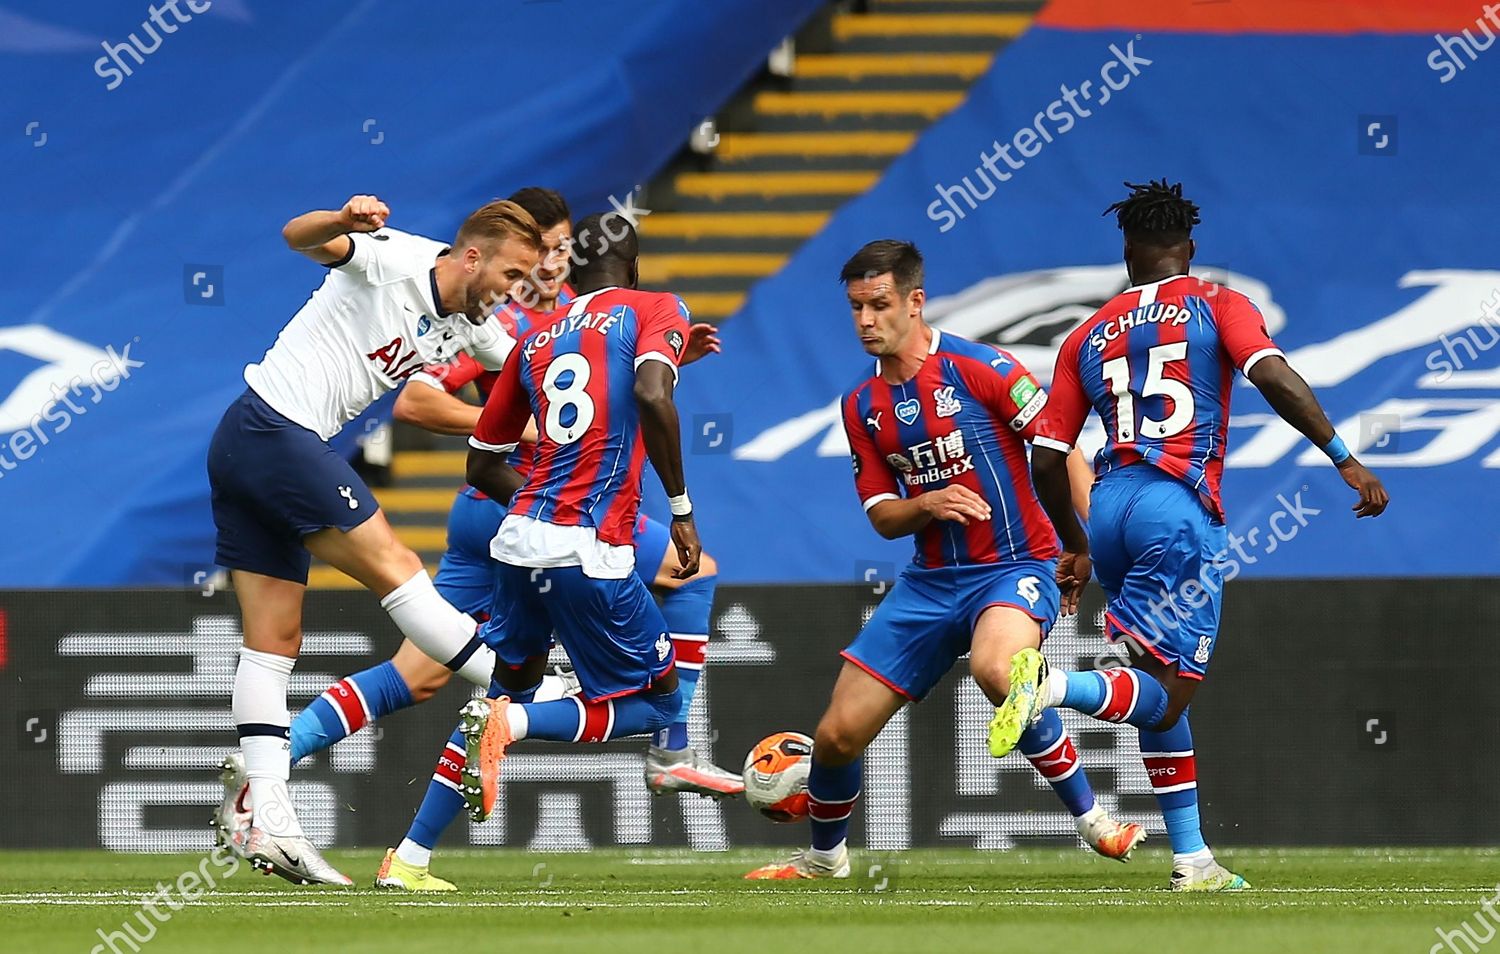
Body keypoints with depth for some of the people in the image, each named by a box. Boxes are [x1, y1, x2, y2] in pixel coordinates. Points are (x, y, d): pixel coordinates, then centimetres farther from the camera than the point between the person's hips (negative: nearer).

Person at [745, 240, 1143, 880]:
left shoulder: (978, 368, -10)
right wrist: (928, 504, -13)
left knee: (994, 667, -39)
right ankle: (824, 858, 31)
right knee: (838, 733, 1)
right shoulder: (862, 406, 8)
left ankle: (1091, 819, -23)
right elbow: (883, 517, 9)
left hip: (1014, 567, -6)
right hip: (930, 581, 6)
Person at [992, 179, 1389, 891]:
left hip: (1109, 502, 5)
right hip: (1179, 506, -5)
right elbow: (1272, 375, -11)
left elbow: (1047, 457, 15)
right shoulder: (1217, 305, 8)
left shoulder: (1088, 337, 19)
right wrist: (1344, 458, -10)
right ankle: (1055, 686, -35)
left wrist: (1076, 549, 28)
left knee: (1163, 687, 15)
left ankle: (1191, 857, 11)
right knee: (1165, 694, -7)